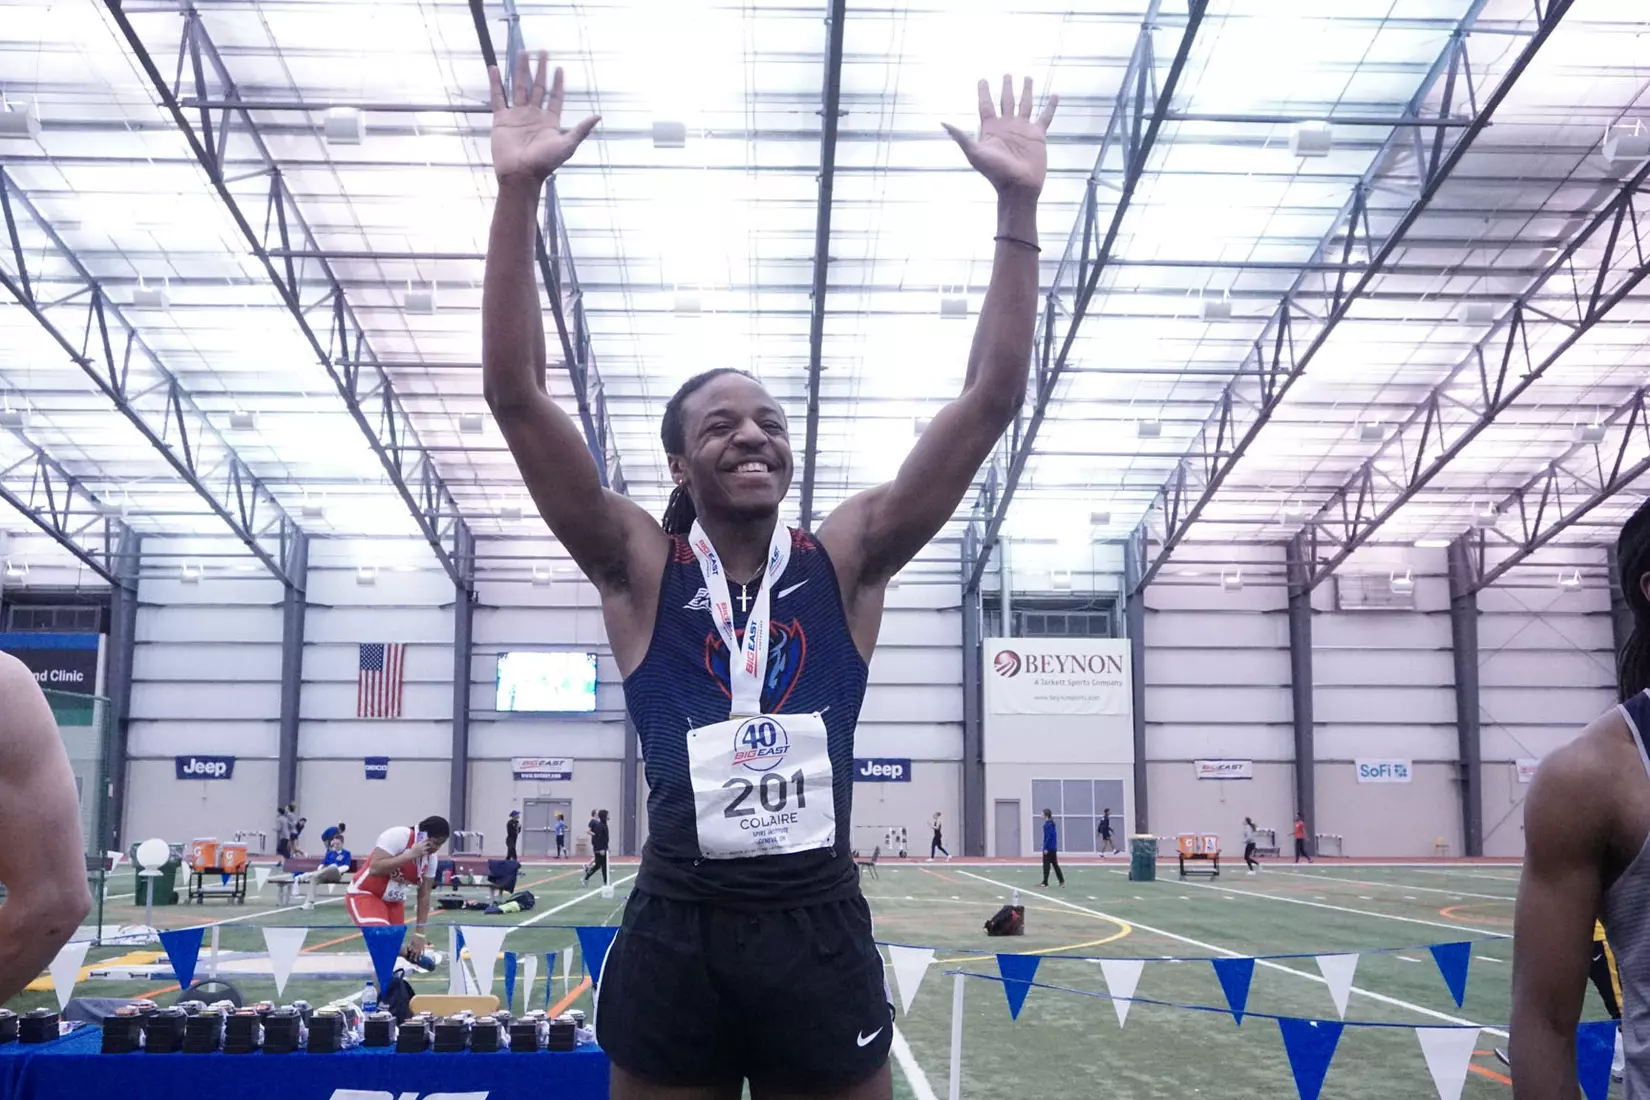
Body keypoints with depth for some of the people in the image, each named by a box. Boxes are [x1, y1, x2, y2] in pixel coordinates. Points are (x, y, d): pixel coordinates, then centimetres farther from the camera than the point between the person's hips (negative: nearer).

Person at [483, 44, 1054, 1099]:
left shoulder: (844, 562, 6)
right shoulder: (641, 570, 3)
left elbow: (993, 398, 2)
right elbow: (517, 396, -6)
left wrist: (1018, 203, -4)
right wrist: (518, 192, -13)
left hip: (822, 931, 1)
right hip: (675, 936, -1)